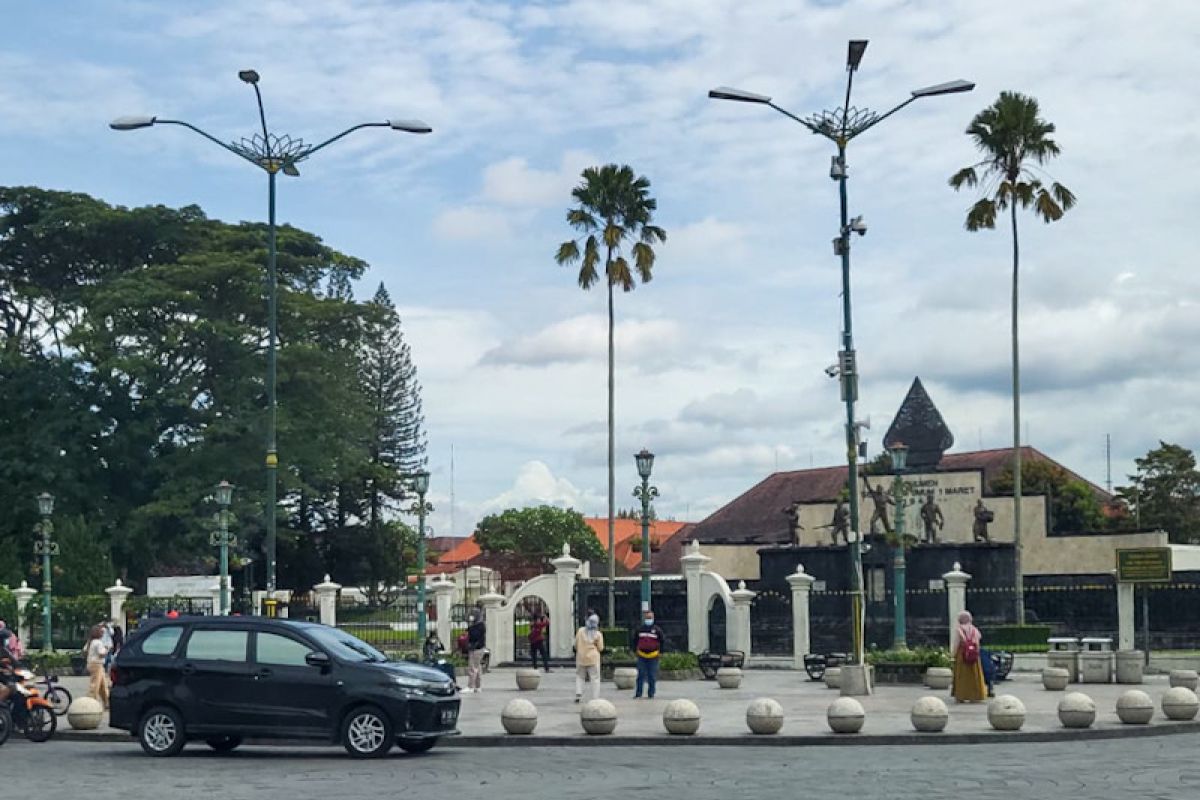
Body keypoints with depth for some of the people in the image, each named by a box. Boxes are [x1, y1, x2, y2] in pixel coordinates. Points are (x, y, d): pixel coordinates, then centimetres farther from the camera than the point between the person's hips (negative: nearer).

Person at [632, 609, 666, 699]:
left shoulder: (657, 630, 1)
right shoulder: (639, 630, 6)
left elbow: (663, 640, 9)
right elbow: (635, 640, 20)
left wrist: (660, 652, 4)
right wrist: (635, 650, 12)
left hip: (653, 656, -1)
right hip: (642, 656, 1)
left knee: (652, 676, 2)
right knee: (641, 675, 0)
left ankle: (651, 694, 8)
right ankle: (638, 693, 4)